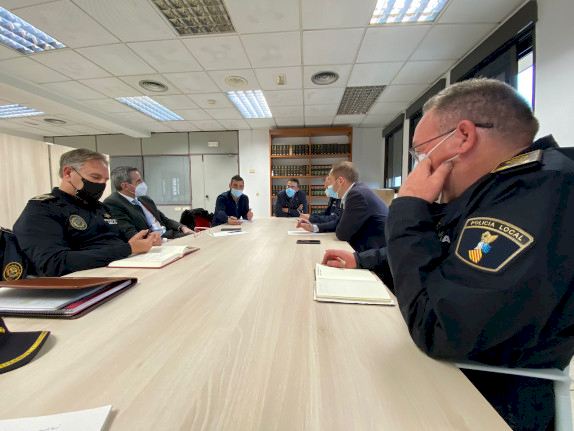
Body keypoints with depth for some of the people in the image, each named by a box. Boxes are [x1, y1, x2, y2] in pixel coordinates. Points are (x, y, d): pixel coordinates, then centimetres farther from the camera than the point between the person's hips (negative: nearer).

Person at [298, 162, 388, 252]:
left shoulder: (358, 194, -23)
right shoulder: (355, 191, 6)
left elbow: (342, 234, -21)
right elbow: (340, 222, 13)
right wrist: (314, 227, 5)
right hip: (367, 247, 7)